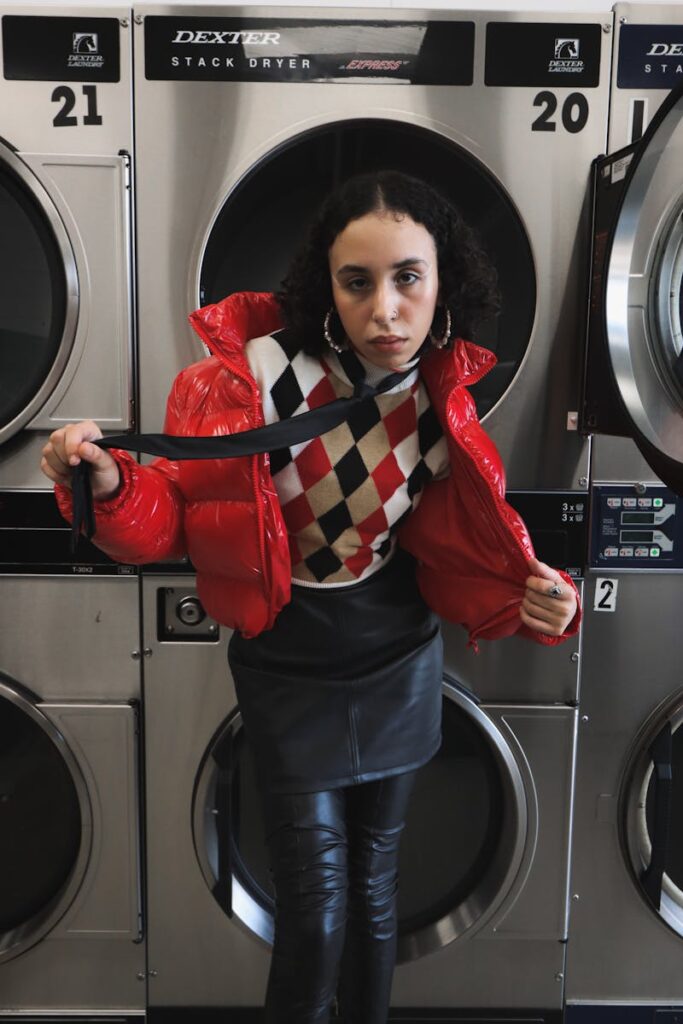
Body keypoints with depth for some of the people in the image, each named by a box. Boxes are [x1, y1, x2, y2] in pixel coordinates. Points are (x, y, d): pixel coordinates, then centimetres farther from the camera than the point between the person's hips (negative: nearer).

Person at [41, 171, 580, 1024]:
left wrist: (526, 599, -18)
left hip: (401, 665, 4)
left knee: (373, 888, 21)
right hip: (291, 675, -3)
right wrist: (113, 484, -35)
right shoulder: (251, 377, -20)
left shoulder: (441, 396, -8)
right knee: (315, 911, 5)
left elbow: (455, 547, 0)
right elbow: (174, 520, -14)